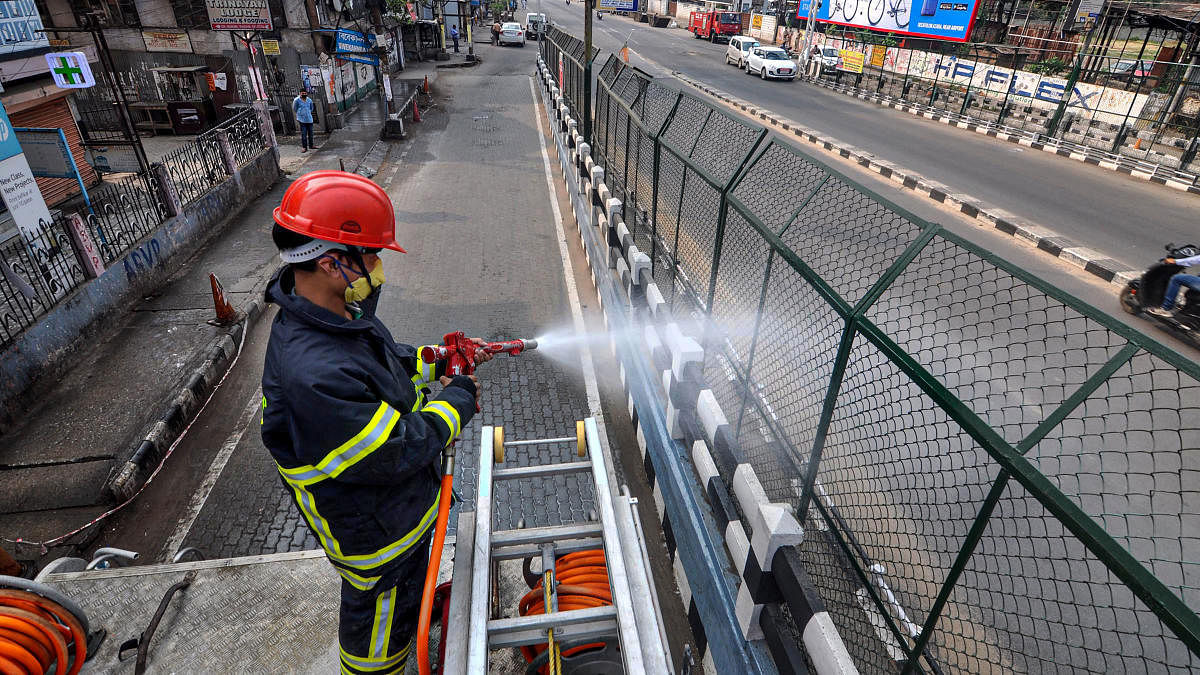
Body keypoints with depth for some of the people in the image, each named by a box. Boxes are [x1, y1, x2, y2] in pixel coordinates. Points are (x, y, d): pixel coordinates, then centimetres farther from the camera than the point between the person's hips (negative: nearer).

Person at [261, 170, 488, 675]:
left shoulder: (342, 315, -10)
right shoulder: (312, 377, -42)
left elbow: (389, 361, 10)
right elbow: (395, 452, -33)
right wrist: (457, 403, -20)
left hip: (402, 502, 9)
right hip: (376, 536, -9)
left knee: (409, 576, 38)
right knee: (381, 619, 22)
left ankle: (415, 605, 67)